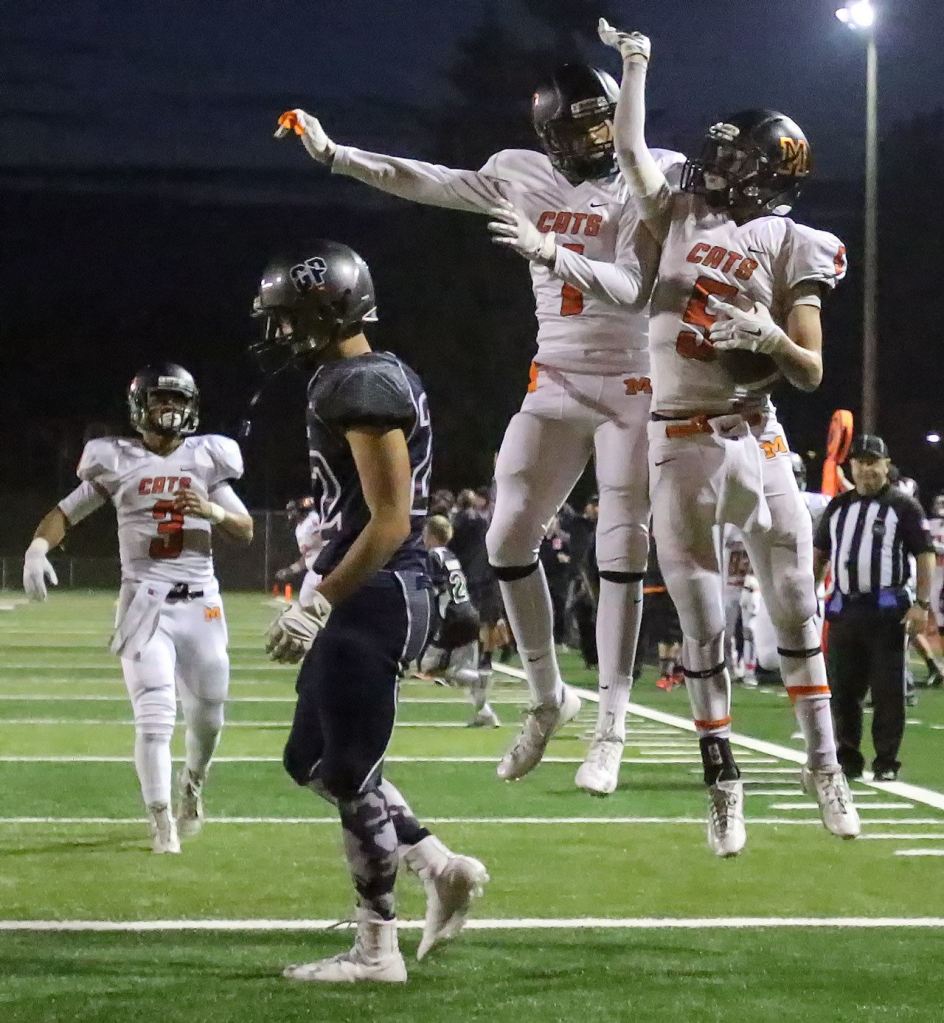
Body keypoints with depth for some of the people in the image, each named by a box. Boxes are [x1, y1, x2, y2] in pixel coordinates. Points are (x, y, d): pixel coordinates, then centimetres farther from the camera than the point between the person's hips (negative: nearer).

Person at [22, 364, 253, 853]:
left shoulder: (206, 458, 5)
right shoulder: (116, 462, 0)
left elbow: (246, 531, 7)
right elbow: (66, 512, 2)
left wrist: (213, 510, -13)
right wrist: (37, 548, -17)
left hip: (200, 601, 3)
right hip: (144, 600, -3)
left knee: (208, 714, 10)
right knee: (154, 715, -13)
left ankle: (193, 785, 41)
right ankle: (161, 822, -3)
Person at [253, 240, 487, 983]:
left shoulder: (363, 388, -17)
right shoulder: (362, 380, 15)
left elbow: (390, 521, -21)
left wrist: (320, 604, -20)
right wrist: (326, 600, 25)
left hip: (373, 597, -11)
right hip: (369, 596, 11)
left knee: (350, 771, -3)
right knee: (312, 760, 17)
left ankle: (377, 950, 6)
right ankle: (443, 868, 18)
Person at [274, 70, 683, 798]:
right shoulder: (525, 176, 2)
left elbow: (635, 289, -20)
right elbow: (427, 183, 9)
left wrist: (551, 255, -33)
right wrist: (332, 153, 4)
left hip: (633, 389, -4)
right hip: (557, 385, 5)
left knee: (620, 554, -5)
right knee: (510, 537, 0)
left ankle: (611, 728, 1)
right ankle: (548, 697, 18)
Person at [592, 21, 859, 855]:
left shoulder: (792, 249, -2)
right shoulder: (684, 215, 9)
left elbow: (812, 373, -5)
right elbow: (631, 150, 20)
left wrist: (769, 334, -23)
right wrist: (636, 65, 22)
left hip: (754, 441, -2)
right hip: (680, 446, 2)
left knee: (795, 607, 4)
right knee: (702, 624, 3)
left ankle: (824, 763, 15)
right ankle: (723, 780, 9)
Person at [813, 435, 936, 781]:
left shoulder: (902, 505, -1)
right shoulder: (838, 506, 15)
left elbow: (925, 555, -4)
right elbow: (820, 554, 21)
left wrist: (922, 604, -12)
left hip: (887, 609, -5)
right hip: (843, 608, 5)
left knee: (888, 689, -3)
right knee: (843, 688, 8)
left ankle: (886, 762, 3)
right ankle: (848, 759, 17)